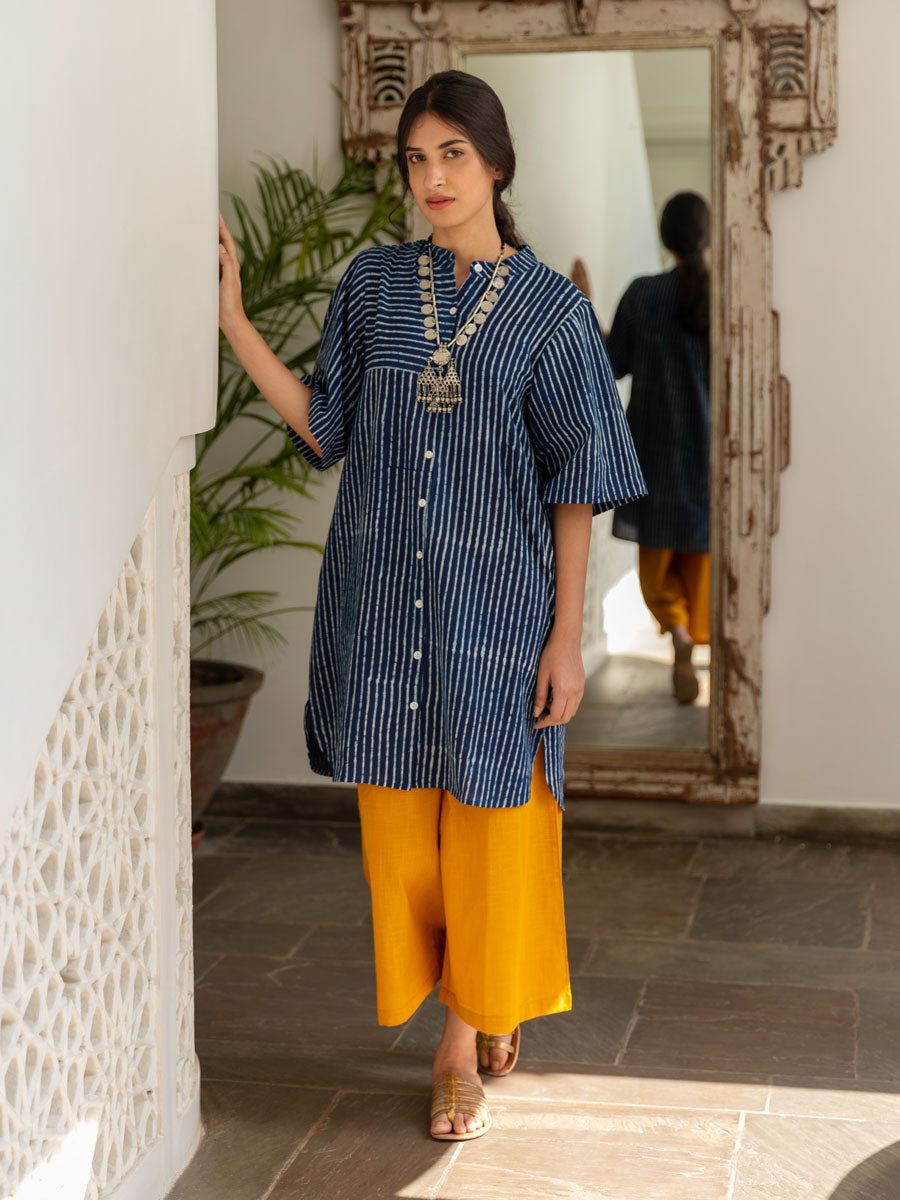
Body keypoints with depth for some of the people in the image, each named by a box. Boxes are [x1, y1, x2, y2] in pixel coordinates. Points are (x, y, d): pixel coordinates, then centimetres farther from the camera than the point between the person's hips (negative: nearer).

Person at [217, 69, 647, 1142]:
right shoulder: (371, 286, 4)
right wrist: (232, 318, -4)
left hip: (495, 608, -2)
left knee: (488, 824, 5)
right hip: (384, 601, 3)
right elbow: (323, 428, 4)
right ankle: (472, 1017, 28)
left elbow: (575, 486, -4)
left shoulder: (551, 310, -3)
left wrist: (566, 637, -7)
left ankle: (465, 1032, 27)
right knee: (402, 822, 8)